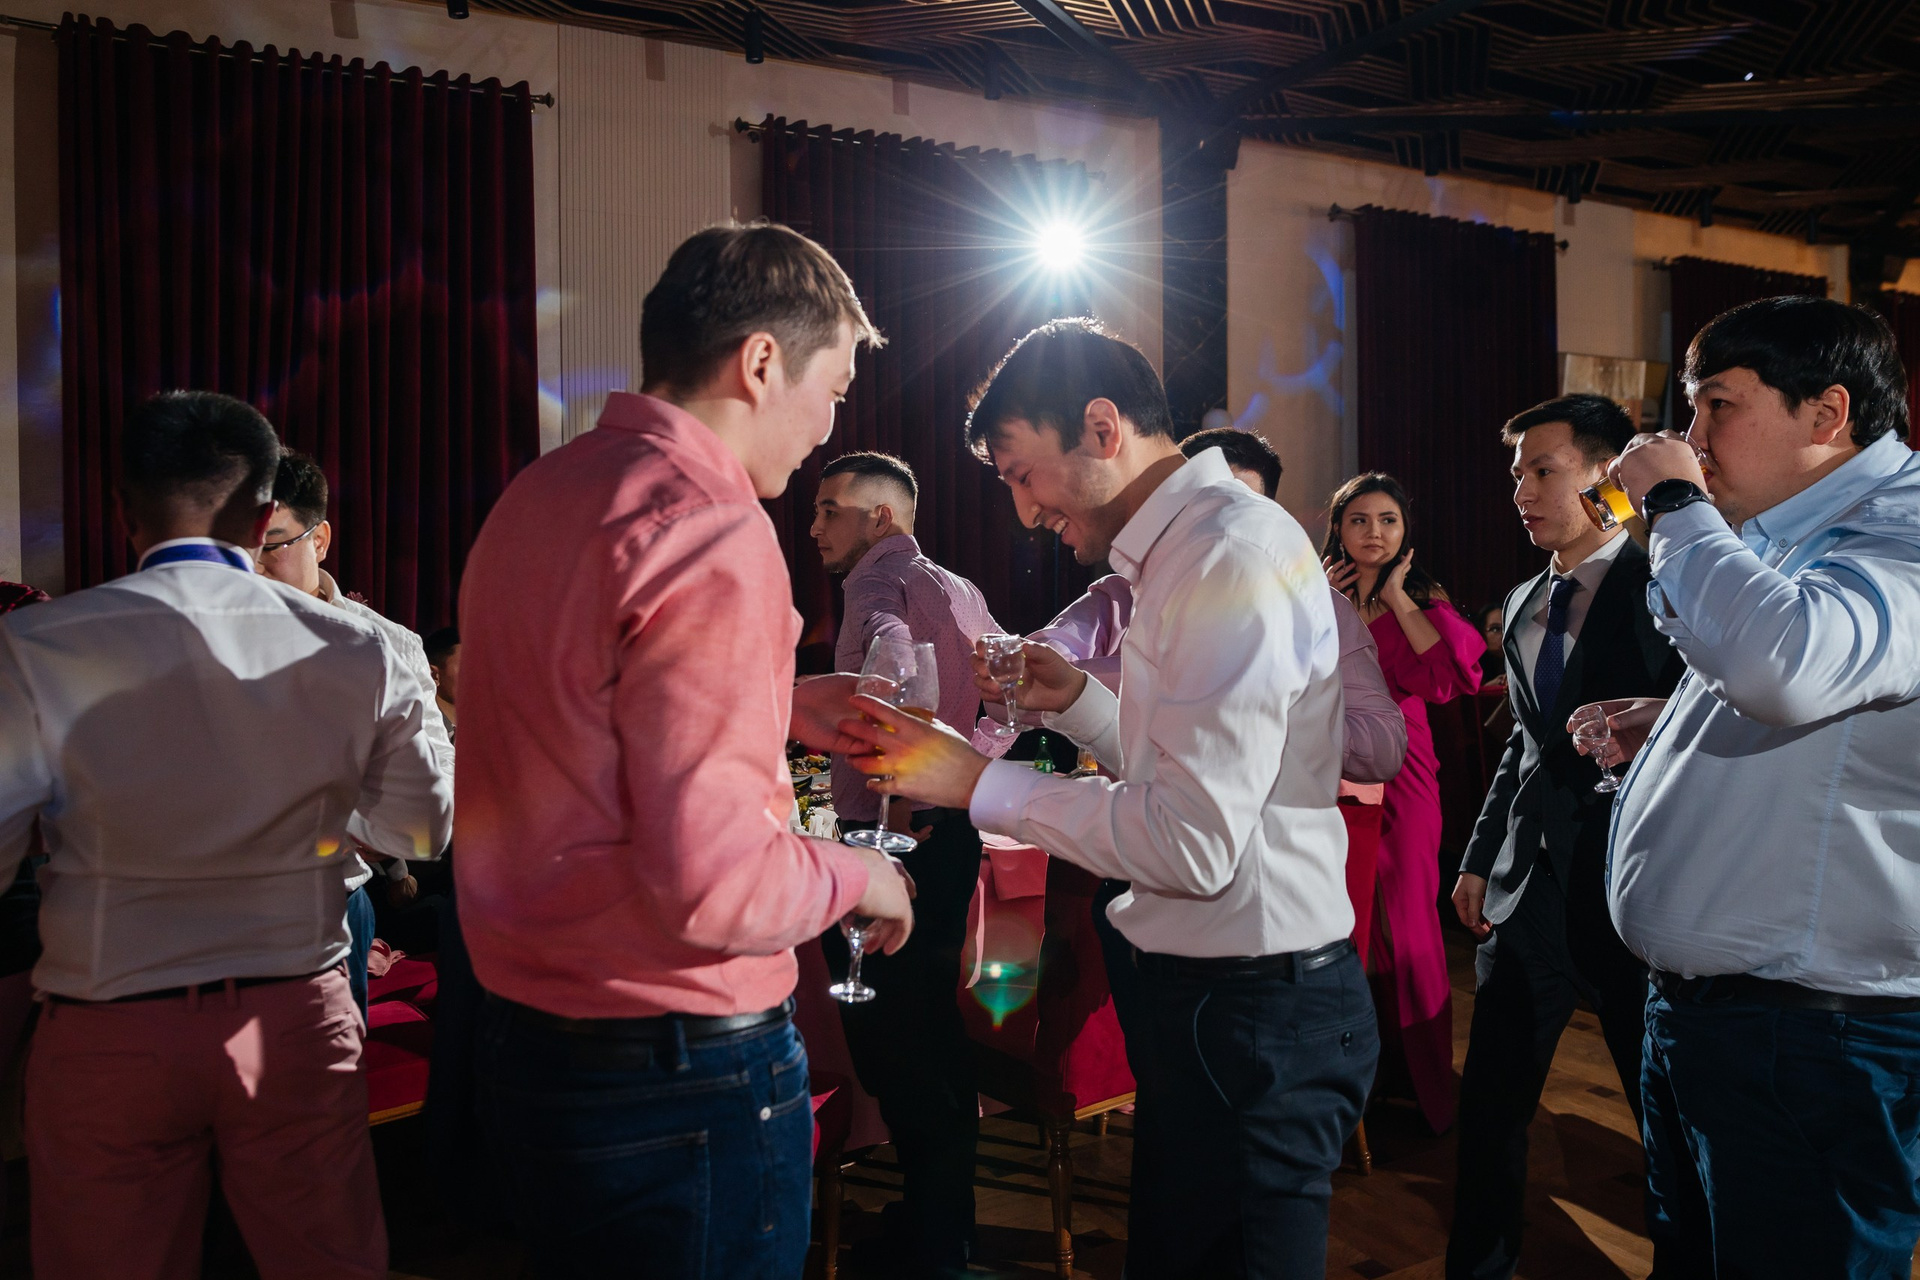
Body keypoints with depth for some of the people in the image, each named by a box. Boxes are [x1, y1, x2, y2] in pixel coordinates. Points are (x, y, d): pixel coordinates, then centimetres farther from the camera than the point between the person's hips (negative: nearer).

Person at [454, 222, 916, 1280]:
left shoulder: (535, 497, 6)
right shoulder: (711, 538, -23)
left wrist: (780, 708, 15)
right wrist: (854, 874, -8)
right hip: (677, 1074, -9)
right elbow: (714, 886, -27)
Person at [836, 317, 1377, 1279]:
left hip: (1250, 1010, -10)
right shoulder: (1187, 548, 13)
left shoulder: (1233, 555, -19)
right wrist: (1079, 701, 7)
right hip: (1208, 991, 10)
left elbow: (1195, 843, -25)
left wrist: (981, 784, -17)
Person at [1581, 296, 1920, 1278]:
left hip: (1811, 1038, -10)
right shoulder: (1781, 545, 14)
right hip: (1693, 1007, 10)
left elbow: (1785, 663, -40)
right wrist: (1667, 730, 9)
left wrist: (1675, 502, -24)